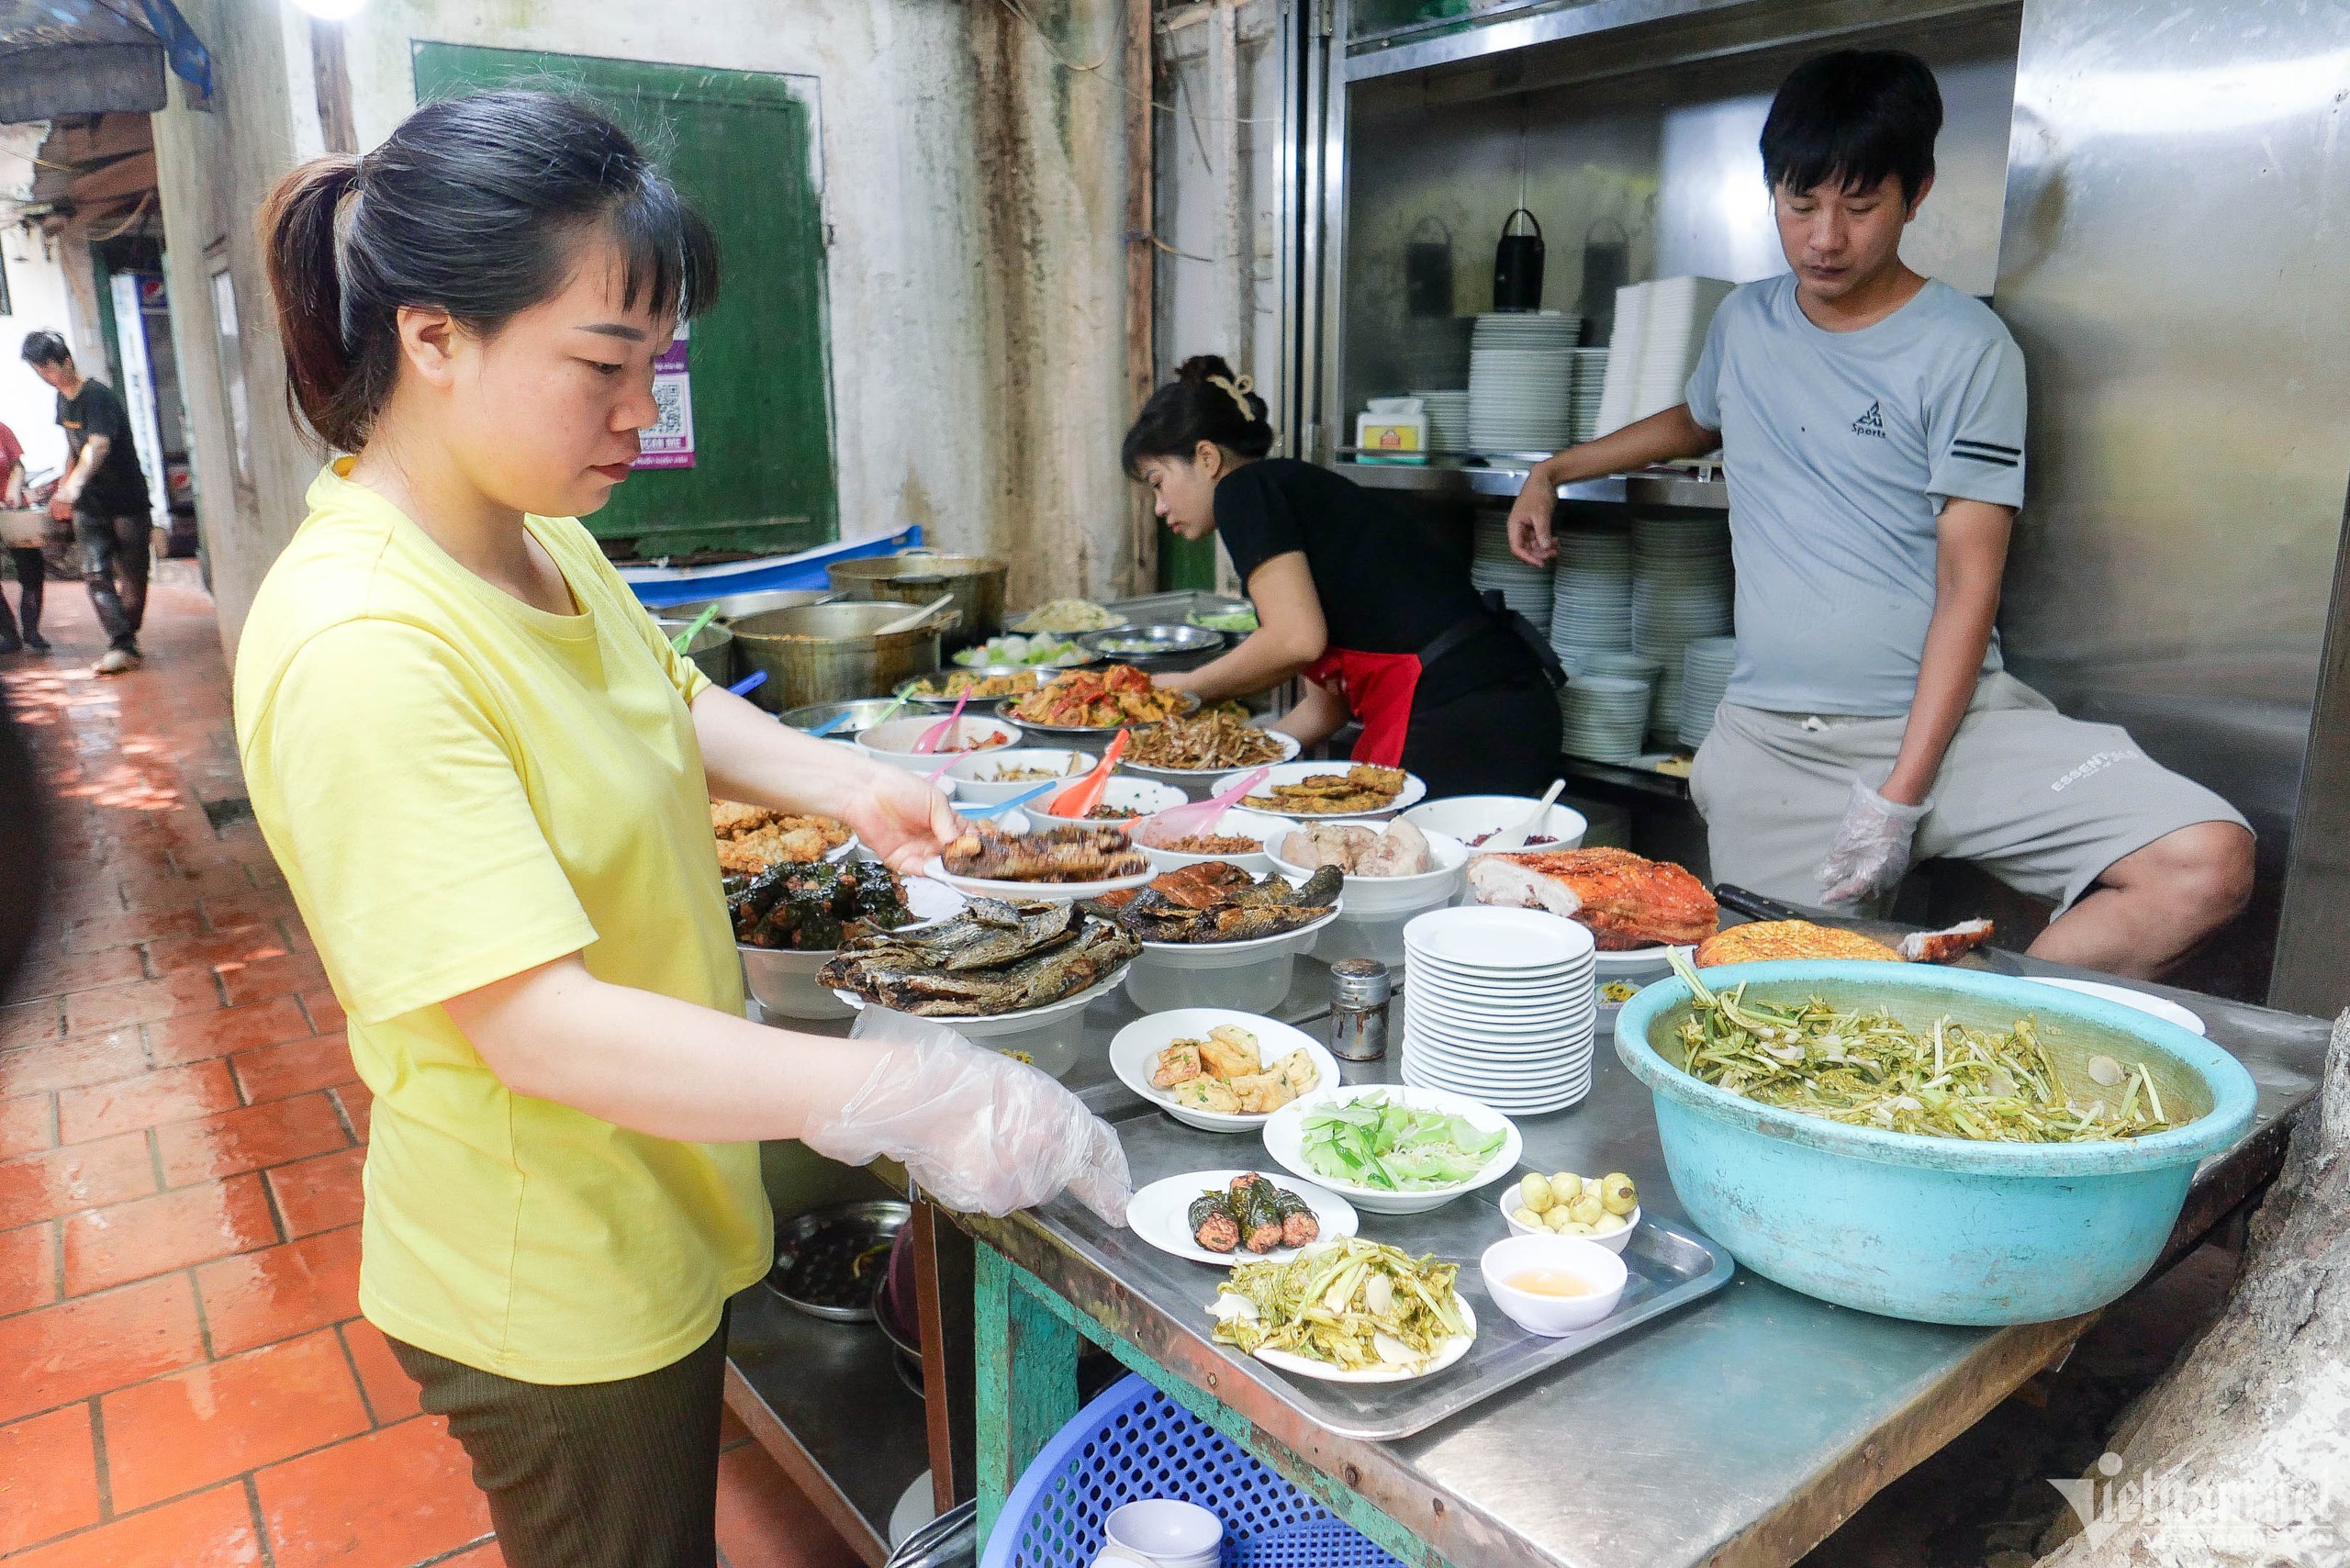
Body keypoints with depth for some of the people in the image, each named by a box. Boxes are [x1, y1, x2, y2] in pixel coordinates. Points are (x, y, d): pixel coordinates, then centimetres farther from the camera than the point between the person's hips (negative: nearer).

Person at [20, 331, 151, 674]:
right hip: (88, 504, 7)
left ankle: (124, 640, 18)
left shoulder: (98, 396, -16)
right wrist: (62, 491, 22)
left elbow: (98, 445, -32)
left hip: (127, 500, -7)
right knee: (95, 574, -8)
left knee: (132, 575, 1)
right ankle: (123, 645, -13)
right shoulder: (63, 398, 9)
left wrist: (72, 485, -46)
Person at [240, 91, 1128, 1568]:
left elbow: (672, 709, 13)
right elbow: (536, 1024, -35)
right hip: (556, 1295, -8)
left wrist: (834, 779, -6)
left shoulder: (545, 545, -2)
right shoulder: (359, 649, -31)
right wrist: (891, 1090, -41)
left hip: (657, 1216, 8)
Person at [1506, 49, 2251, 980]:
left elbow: (1968, 587, -8)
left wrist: (1900, 795, -15)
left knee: (2207, 865, -23)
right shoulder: (1744, 323, 11)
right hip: (1769, 738, 3)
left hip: (1947, 718, -2)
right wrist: (1552, 471, 33)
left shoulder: (1967, 349, -4)